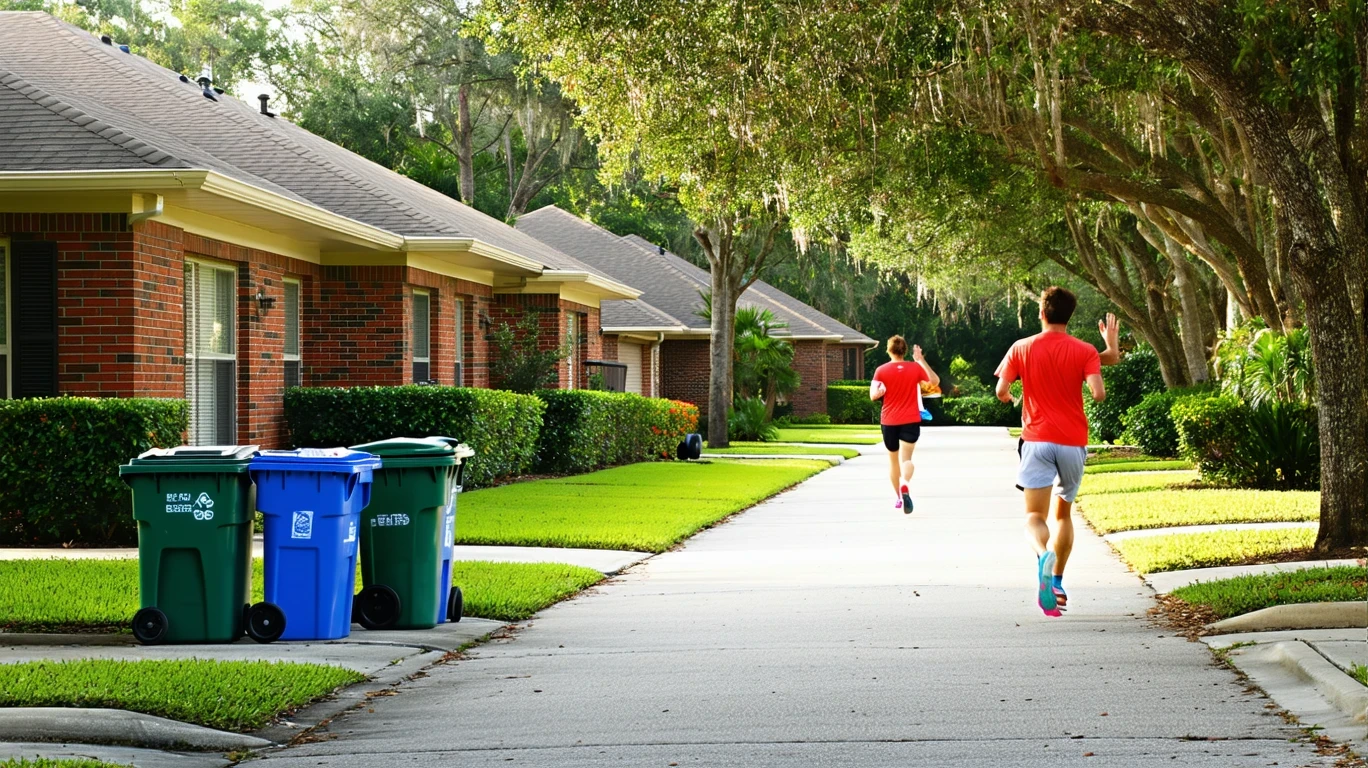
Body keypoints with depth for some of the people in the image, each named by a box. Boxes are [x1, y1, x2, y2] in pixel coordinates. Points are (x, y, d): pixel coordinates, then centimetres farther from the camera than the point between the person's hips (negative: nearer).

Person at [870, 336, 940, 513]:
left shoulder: (881, 370, -3)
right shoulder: (915, 368, -1)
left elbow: (873, 395, -13)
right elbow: (935, 381, 9)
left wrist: (879, 392, 4)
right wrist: (922, 360, 8)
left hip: (889, 422, 1)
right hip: (911, 421, -1)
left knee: (893, 460, 18)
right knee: (906, 458, -11)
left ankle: (899, 498, 27)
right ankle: (905, 484, -43)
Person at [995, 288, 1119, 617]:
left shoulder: (1022, 349, 1)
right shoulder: (1085, 351, -1)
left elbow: (1001, 391, -2)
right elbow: (1098, 394, -12)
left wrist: (1009, 398, 23)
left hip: (1037, 441, -1)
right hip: (1073, 442, 1)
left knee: (1035, 516, -7)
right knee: (1063, 513, 19)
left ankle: (1043, 555, -40)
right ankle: (1056, 583, 21)